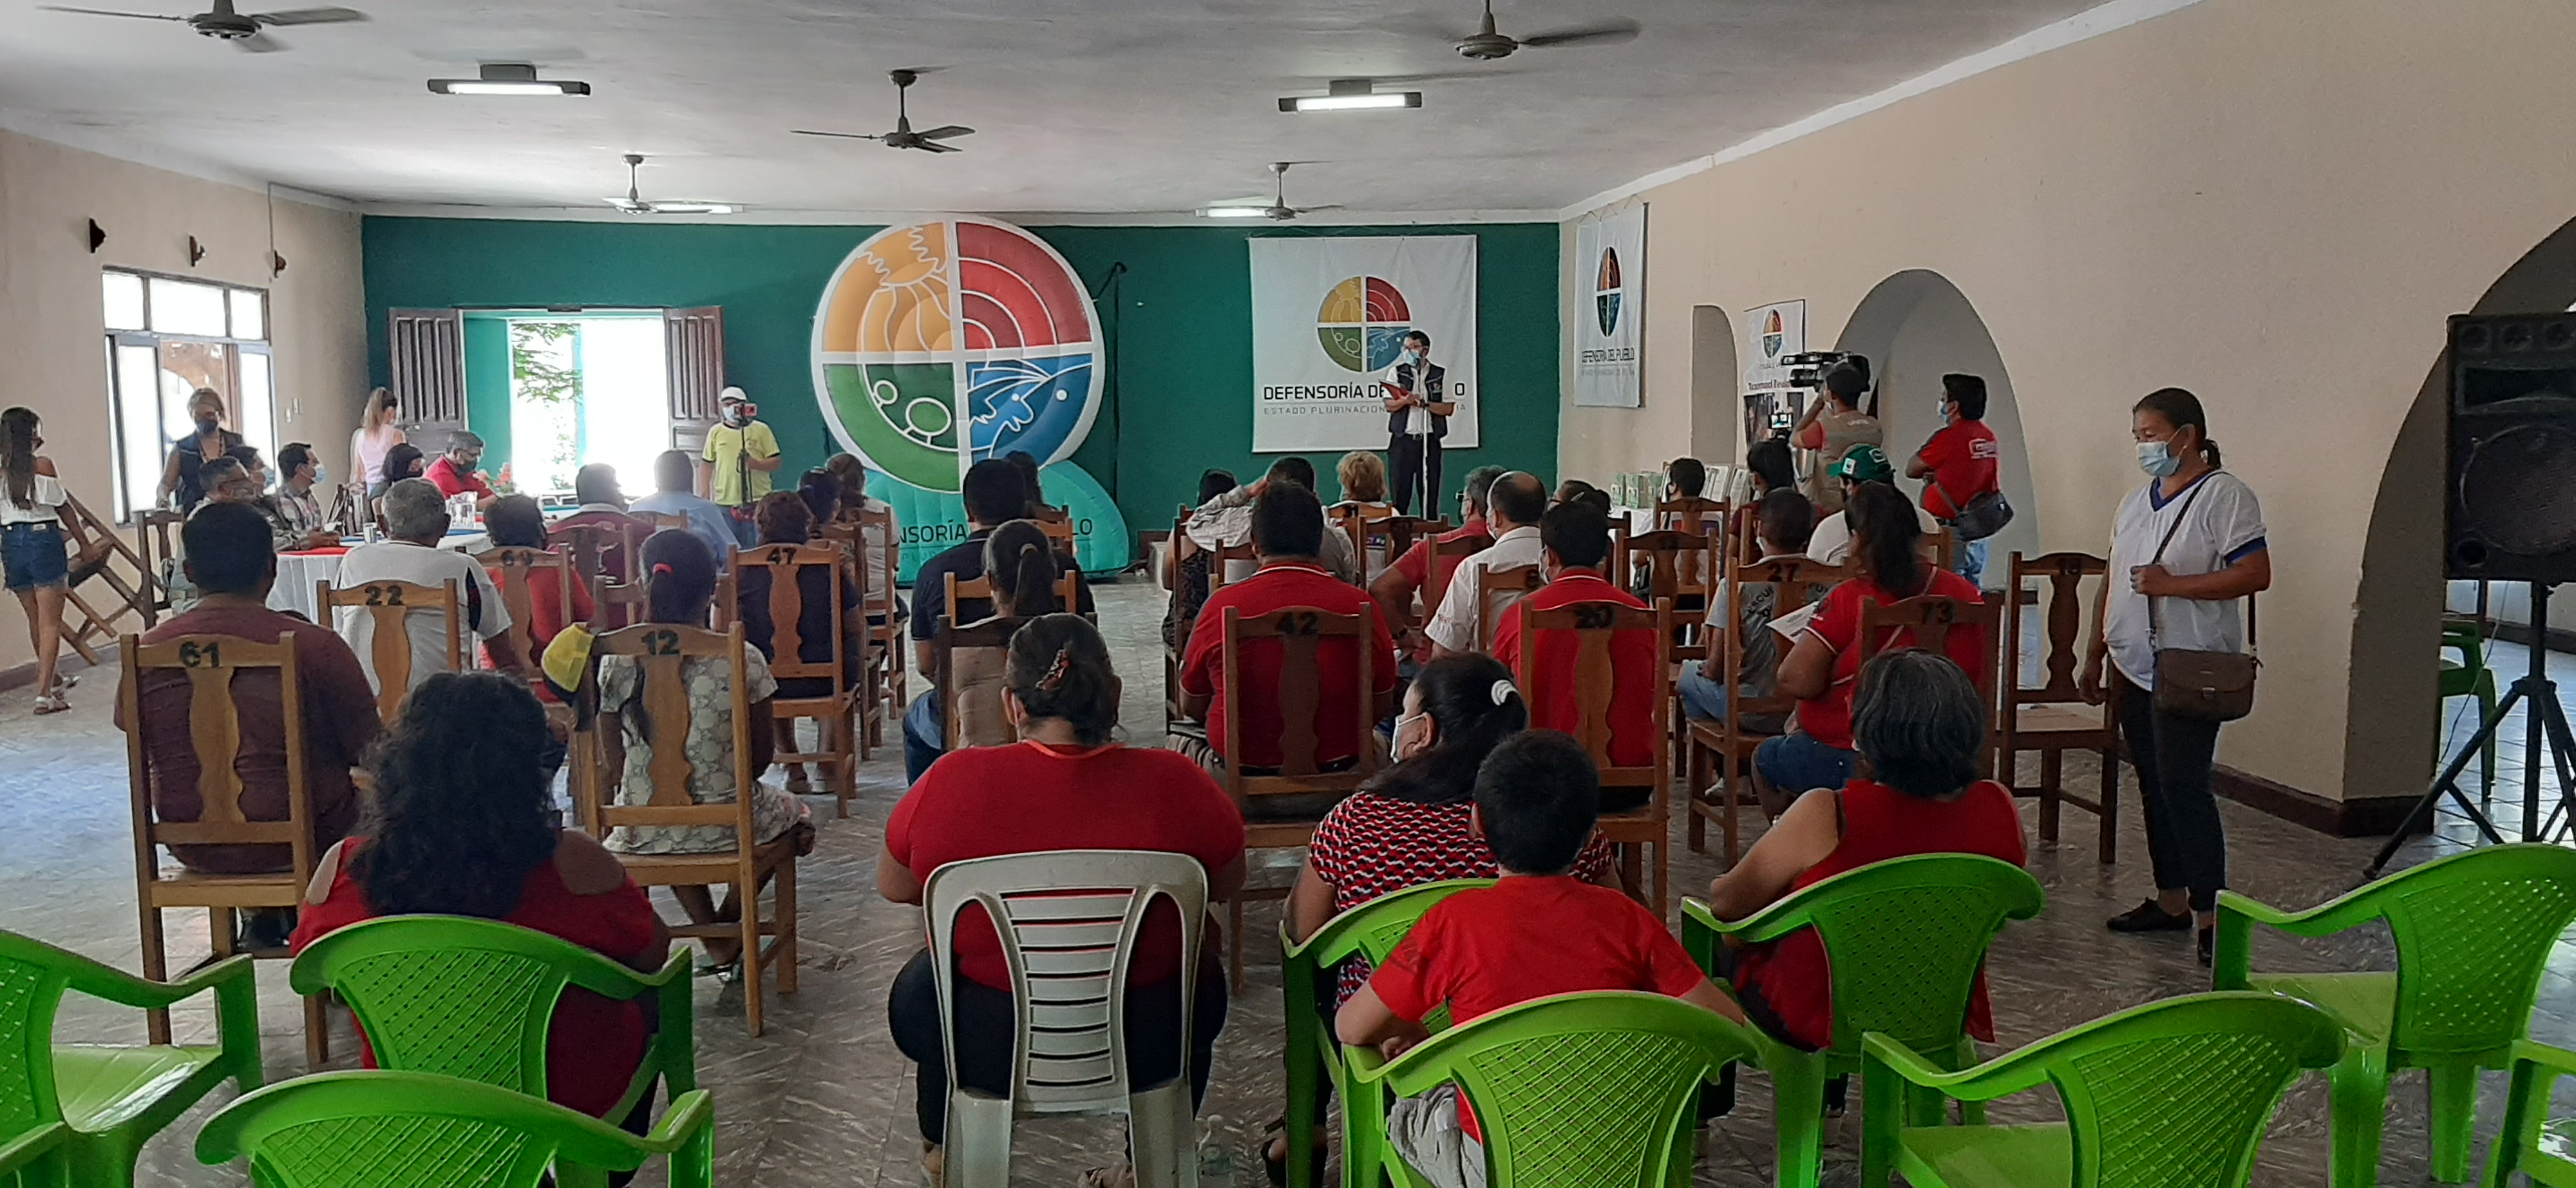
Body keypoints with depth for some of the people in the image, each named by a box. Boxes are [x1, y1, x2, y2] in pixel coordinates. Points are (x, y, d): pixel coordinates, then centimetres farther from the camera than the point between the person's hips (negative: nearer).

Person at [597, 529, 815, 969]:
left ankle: (713, 935, 26)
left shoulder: (616, 663, -10)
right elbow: (762, 755, -3)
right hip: (727, 828, -2)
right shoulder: (741, 661, -15)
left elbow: (616, 760, 1)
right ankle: (731, 916, 22)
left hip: (642, 833, 2)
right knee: (791, 808, 32)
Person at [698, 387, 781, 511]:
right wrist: (704, 496, 6)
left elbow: (775, 462, 1)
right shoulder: (716, 432, 8)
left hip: (758, 501, -2)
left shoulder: (761, 430, 2)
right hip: (725, 502, 2)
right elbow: (706, 464, 13)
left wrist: (755, 463, -18)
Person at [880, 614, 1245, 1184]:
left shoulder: (950, 782, -19)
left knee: (917, 988, 34)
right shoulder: (1175, 784, -19)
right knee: (1202, 977, 34)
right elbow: (1228, 884, 0)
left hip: (985, 1052, 0)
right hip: (1147, 1050, 0)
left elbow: (893, 887, 0)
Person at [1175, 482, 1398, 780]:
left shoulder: (1222, 606, -13)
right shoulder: (1360, 605, -11)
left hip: (1242, 768, -1)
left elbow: (1191, 708, 0)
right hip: (1340, 767, 1)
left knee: (1179, 737, 31)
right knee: (1376, 741, 36)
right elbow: (1382, 707, 2)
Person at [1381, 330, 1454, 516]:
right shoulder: (1396, 373, 9)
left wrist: (1424, 404, -11)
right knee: (1401, 493, -2)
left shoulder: (1440, 374, 9)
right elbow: (1389, 405, -1)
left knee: (1430, 493, 1)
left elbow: (1449, 409, 3)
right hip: (1402, 440, 0)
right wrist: (1405, 400, -22)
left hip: (1430, 440, 0)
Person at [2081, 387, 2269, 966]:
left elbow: (2256, 574, -17)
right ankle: (2170, 901, 21)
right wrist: (2096, 654, 18)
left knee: (2183, 785, -11)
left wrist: (2172, 584, -21)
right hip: (2135, 669, 8)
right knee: (2153, 787, 12)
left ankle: (2210, 914, -5)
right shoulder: (2138, 501, 15)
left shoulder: (2224, 496, -9)